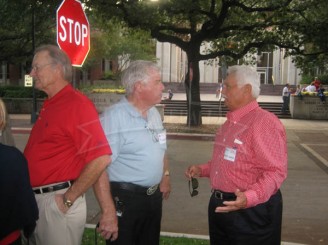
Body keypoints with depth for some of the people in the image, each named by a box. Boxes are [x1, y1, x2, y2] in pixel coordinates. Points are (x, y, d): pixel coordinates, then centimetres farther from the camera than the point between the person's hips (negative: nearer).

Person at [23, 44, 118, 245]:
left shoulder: (77, 104, -17)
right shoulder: (49, 105, 11)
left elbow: (100, 159, -24)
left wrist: (68, 200, -16)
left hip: (58, 202, -9)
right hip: (35, 199, 9)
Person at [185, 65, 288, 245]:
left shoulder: (265, 122, -18)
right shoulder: (230, 122, 12)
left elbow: (275, 171, -24)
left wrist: (250, 197, -37)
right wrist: (202, 169, 14)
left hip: (251, 211, -9)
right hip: (219, 206, 9)